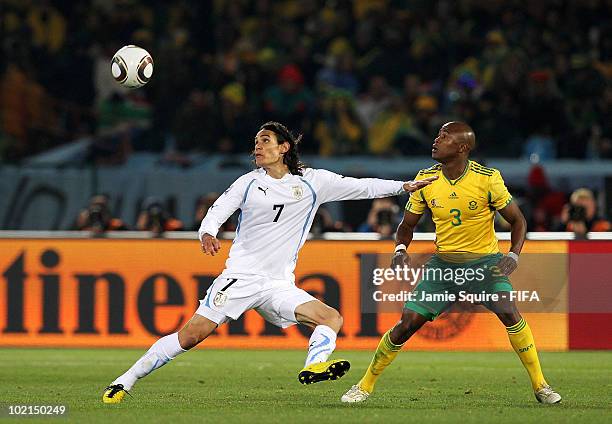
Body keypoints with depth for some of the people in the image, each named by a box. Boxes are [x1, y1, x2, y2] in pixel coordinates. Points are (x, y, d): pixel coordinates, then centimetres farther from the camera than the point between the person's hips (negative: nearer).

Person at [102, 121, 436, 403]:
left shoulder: (312, 182, 6)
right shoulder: (249, 182, 6)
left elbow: (361, 187, 7)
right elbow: (216, 212, 0)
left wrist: (404, 186, -2)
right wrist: (207, 233, -23)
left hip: (279, 285, 2)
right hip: (240, 276, -2)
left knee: (331, 318, -18)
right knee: (191, 335, -12)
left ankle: (314, 366, -42)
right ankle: (124, 382, -7)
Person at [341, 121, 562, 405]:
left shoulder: (487, 179, -13)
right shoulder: (426, 179, -4)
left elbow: (517, 221, -3)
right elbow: (407, 224, 10)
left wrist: (514, 255, -20)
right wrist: (400, 249, -12)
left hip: (485, 261, -3)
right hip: (443, 262, 3)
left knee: (509, 313, -26)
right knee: (407, 323, -7)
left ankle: (540, 386, -11)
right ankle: (365, 386, 10)